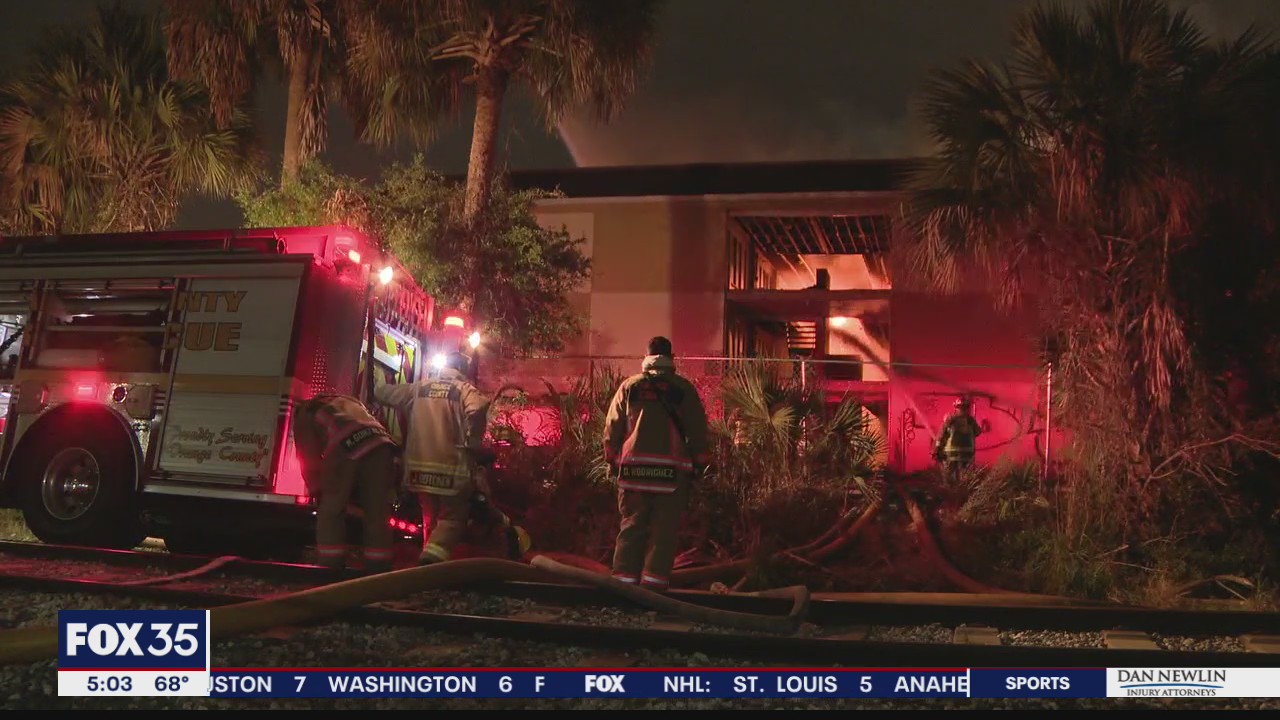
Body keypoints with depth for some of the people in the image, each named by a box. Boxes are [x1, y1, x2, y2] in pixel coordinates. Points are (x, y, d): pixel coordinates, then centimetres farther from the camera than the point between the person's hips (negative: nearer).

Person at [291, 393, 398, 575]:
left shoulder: (304, 414, 29)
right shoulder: (350, 402, 45)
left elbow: (308, 457, 21)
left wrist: (318, 490, 29)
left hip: (345, 445, -4)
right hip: (380, 442, 5)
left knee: (331, 511, 8)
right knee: (377, 514, 9)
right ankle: (378, 572, 10)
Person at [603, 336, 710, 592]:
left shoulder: (629, 386, 9)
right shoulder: (684, 388, 5)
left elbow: (612, 427, 8)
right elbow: (697, 429, 5)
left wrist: (613, 461, 15)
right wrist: (699, 464, 11)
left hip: (634, 466, 2)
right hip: (672, 469, -2)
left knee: (631, 525, 8)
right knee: (664, 529, 1)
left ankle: (625, 579, 5)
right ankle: (654, 581, -2)